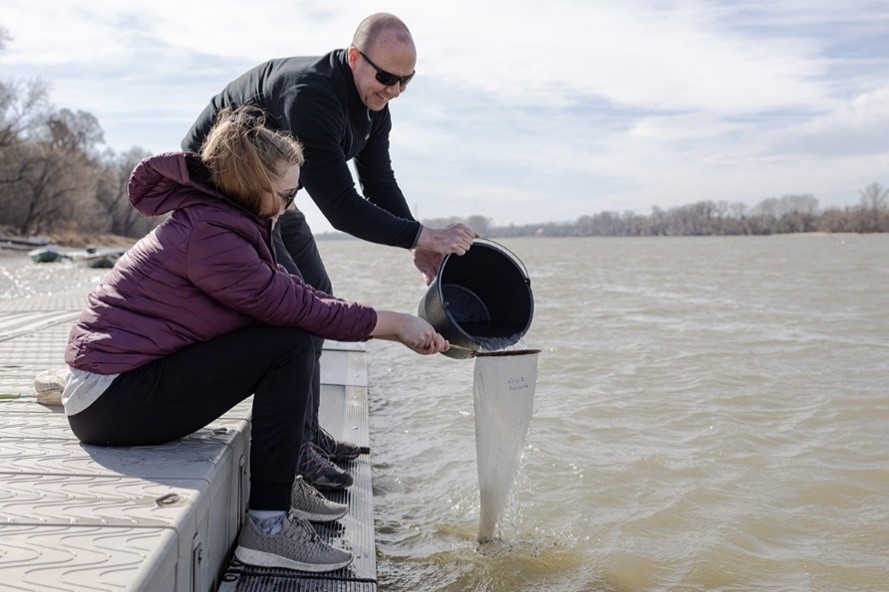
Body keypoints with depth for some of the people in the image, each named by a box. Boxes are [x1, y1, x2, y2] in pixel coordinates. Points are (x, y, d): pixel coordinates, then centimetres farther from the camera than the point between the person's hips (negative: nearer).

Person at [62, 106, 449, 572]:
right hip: (110, 402, -10)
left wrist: (401, 328, 2)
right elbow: (299, 307, -19)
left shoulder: (215, 216, 8)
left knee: (293, 336, 8)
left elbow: (294, 293, 7)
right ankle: (266, 525, -17)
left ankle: (279, 482, 14)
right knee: (290, 347, -19)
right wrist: (395, 324, -9)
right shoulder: (209, 235, -22)